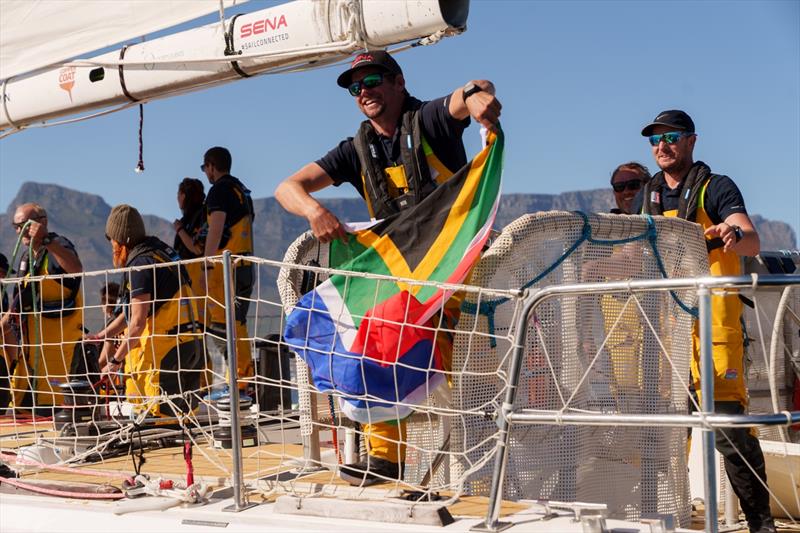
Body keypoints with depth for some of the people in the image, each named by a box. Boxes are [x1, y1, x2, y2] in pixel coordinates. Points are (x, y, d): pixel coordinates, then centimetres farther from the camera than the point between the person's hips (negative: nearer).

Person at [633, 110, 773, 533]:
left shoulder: (716, 189, 0)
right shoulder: (646, 197, 18)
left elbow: (752, 242, -14)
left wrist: (735, 236, -36)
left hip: (709, 315, -5)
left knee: (727, 419, -11)